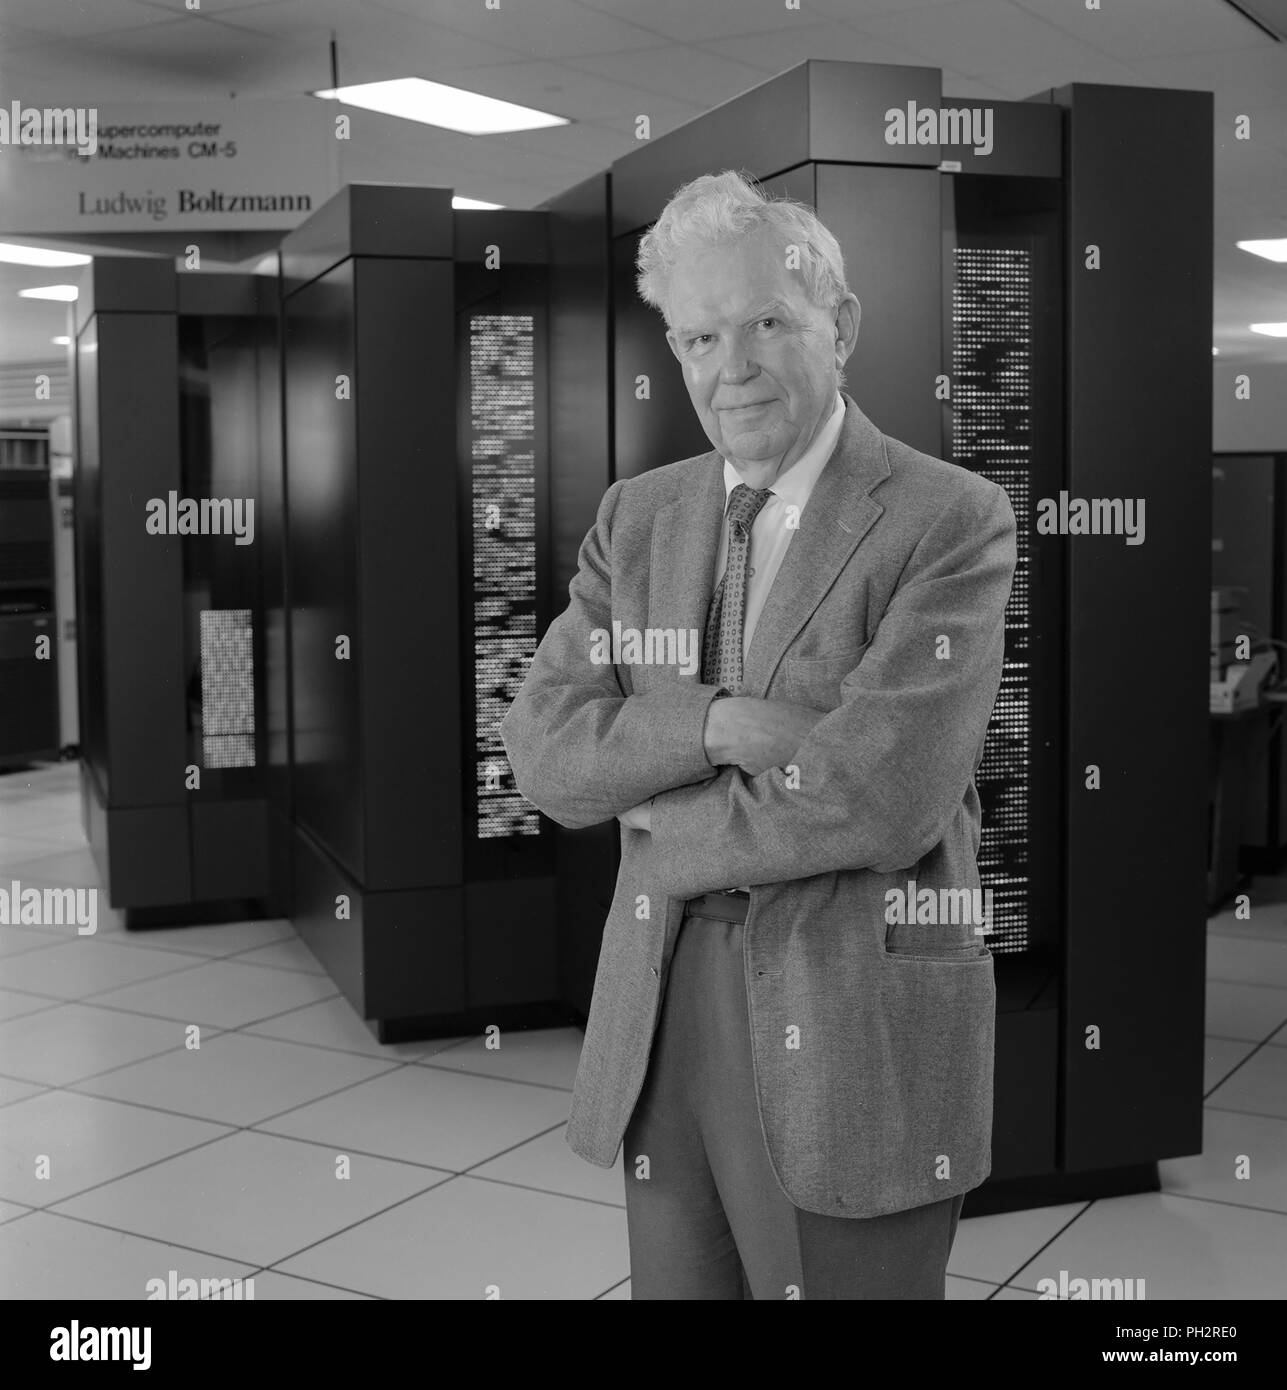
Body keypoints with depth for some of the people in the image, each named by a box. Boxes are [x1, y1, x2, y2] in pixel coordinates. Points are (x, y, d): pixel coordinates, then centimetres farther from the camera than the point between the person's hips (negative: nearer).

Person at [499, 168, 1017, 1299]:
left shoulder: (953, 520, -10)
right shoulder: (638, 516, 8)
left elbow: (877, 795, -19)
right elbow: (542, 743, -1)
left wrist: (660, 827, -7)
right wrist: (714, 723, -18)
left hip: (861, 1034, -4)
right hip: (660, 1021, 5)